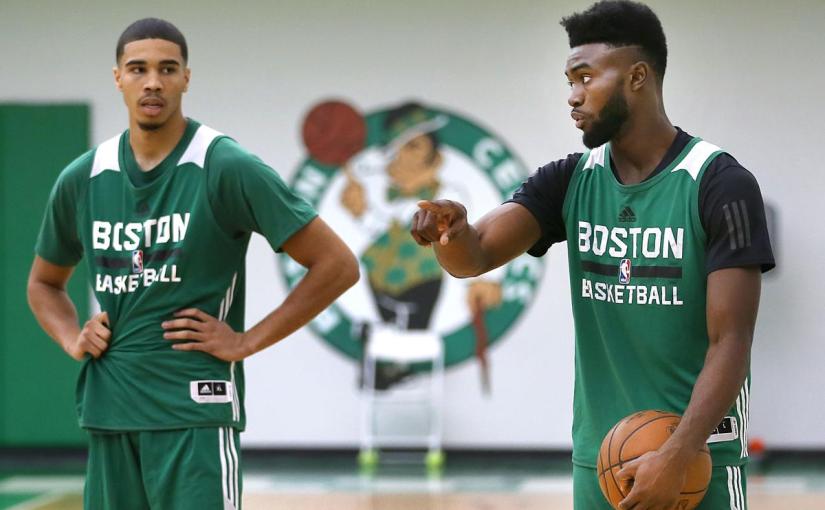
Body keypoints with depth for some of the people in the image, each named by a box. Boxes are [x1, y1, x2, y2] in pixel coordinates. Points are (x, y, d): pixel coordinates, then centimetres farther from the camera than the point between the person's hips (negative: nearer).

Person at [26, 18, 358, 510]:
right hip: (108, 414, 5)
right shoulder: (82, 179, 7)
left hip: (196, 412, -5)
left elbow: (337, 265, -10)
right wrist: (72, 339, 5)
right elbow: (44, 283, 25)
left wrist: (246, 341, -10)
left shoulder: (227, 168, -9)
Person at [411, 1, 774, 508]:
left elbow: (730, 343, -14)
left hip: (699, 459, -5)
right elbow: (475, 256, -7)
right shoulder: (570, 181, 5)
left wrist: (676, 458, -22)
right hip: (597, 458, 5)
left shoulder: (721, 184, -10)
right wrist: (452, 231, -30)